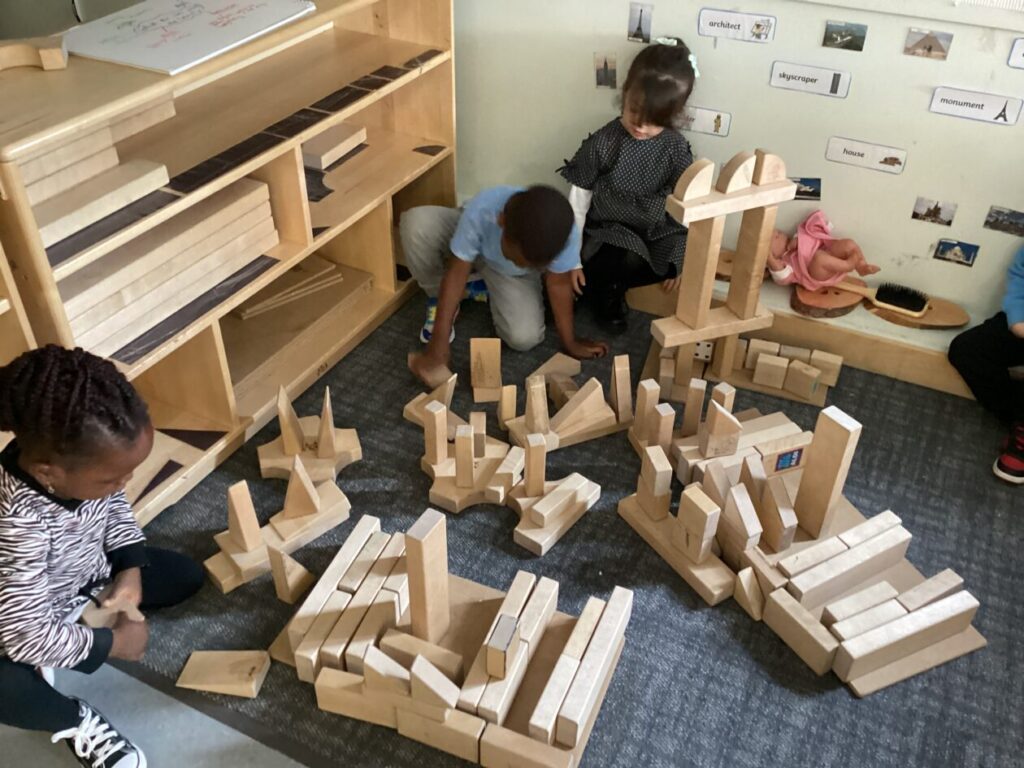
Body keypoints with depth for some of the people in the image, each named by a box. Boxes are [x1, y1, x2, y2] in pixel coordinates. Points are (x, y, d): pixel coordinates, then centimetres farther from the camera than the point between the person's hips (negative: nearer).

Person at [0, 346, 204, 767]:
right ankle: (75, 722, -3)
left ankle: (78, 626, 0)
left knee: (187, 575, 0)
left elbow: (116, 508, 1)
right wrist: (114, 643, -26)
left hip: (93, 576, 7)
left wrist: (132, 568, -11)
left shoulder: (83, 462, -24)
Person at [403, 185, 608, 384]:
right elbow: (457, 273, -34)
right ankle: (437, 299, -3)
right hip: (474, 246, -1)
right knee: (416, 223, -31)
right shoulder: (481, 212, -43)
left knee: (525, 338, -21)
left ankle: (491, 288, 12)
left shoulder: (564, 232, -39)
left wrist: (570, 343, -13)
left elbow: (559, 284, -23)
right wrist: (439, 344, -36)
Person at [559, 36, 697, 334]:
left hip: (656, 232, 5)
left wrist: (682, 258, -6)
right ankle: (602, 291, 2)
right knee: (630, 261, -36)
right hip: (607, 230, -4)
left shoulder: (676, 148, -8)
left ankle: (604, 284, -2)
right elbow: (578, 201, -8)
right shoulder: (601, 144, -14)